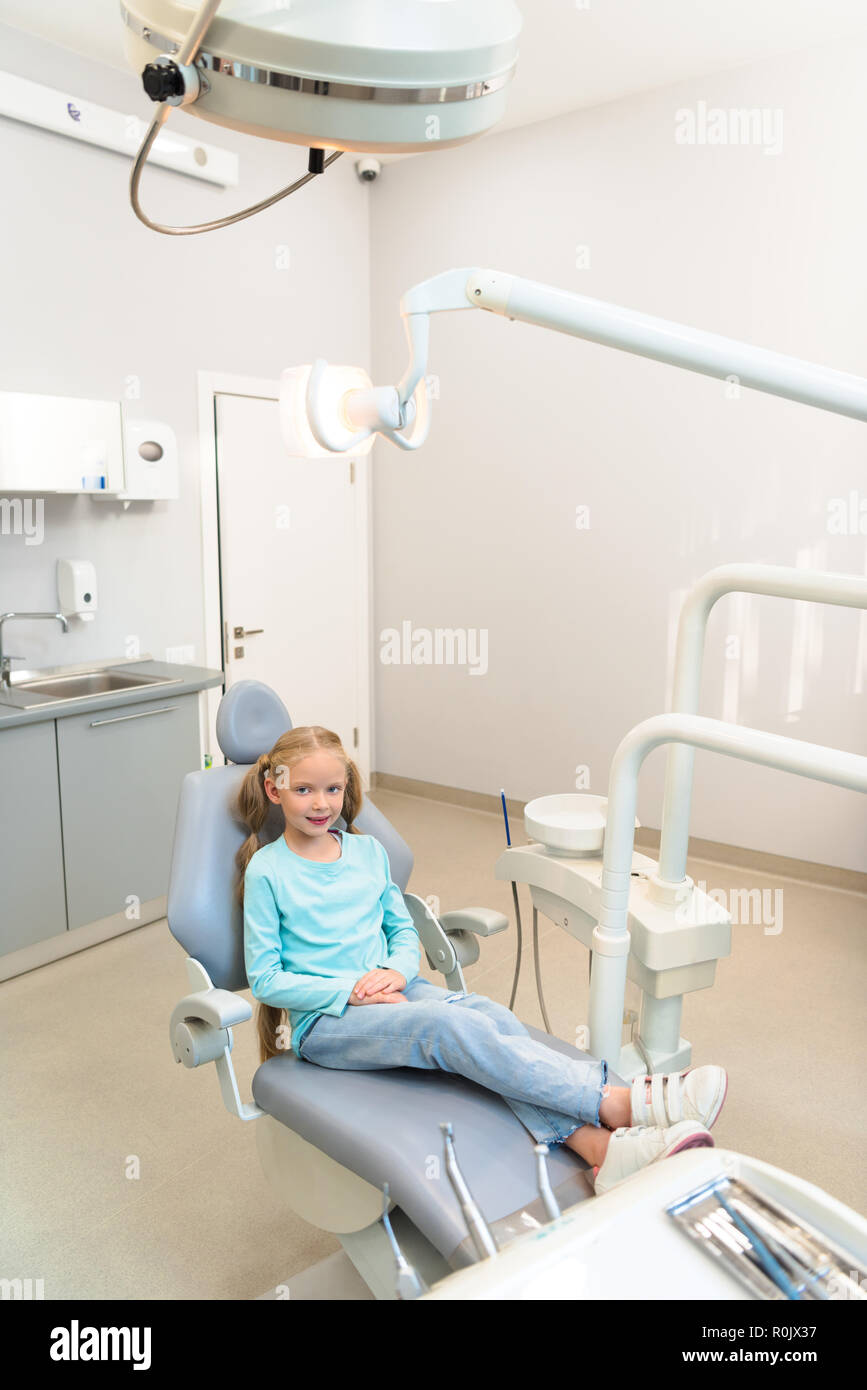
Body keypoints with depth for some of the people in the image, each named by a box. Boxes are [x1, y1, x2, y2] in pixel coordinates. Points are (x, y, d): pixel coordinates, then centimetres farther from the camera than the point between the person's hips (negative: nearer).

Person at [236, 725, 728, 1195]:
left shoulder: (368, 851, 11)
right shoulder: (267, 871, -4)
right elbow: (265, 978, -5)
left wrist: (398, 970, -7)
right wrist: (352, 993, -15)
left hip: (392, 992, 5)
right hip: (325, 1019, -5)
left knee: (492, 1015, -25)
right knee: (448, 1024, -31)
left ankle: (603, 1147, -43)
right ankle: (623, 1102, -39)